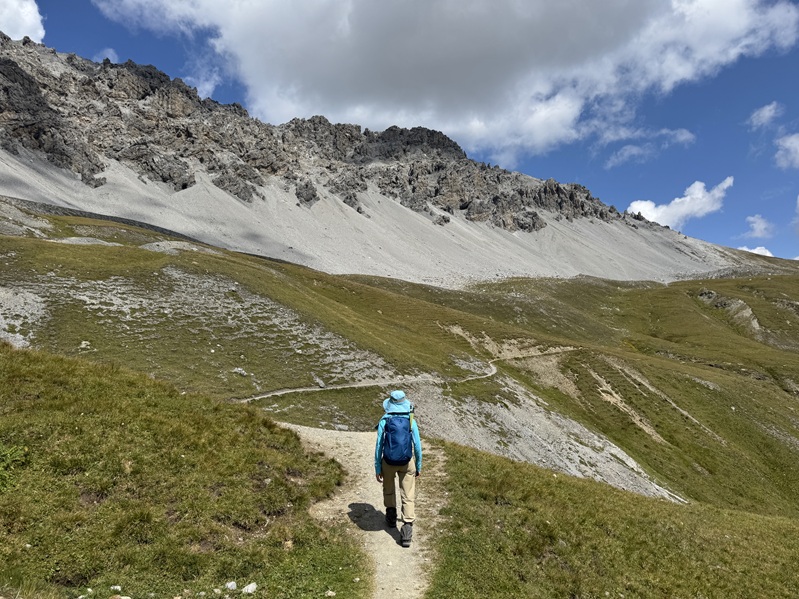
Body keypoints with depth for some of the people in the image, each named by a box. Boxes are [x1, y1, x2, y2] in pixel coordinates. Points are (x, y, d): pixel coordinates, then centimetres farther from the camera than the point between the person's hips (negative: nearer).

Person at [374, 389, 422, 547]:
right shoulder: (411, 421, -9)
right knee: (408, 496, 4)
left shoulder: (384, 421, -11)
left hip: (388, 462, 1)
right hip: (407, 463, 0)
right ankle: (407, 528, -6)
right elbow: (417, 446, -5)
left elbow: (379, 446, -9)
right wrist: (419, 466, 7)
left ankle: (391, 517, 42)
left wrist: (377, 468, 0)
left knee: (388, 489, 28)